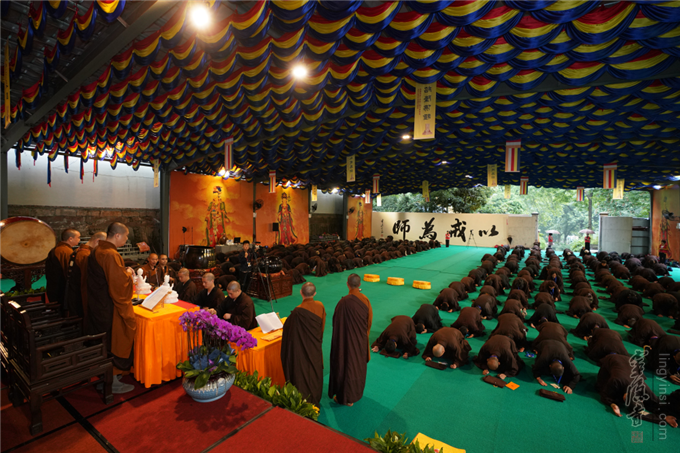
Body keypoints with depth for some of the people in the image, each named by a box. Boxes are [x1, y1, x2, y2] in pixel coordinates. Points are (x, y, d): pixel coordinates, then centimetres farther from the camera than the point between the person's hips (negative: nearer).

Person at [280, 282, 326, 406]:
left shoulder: (298, 311, -28)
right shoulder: (320, 306, -12)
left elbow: (288, 329, -18)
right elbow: (322, 326, 2)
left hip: (301, 348, -5)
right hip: (316, 348, 5)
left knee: (302, 373, 14)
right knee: (315, 371, 23)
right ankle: (315, 399, 40)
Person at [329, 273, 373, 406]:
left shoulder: (344, 302, -26)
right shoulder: (365, 300, -10)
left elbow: (336, 322, -16)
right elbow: (370, 320, 1)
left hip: (347, 340, -5)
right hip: (361, 340, 6)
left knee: (346, 365, 11)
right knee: (359, 365, 22)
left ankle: (345, 397, 26)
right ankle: (357, 393, 41)